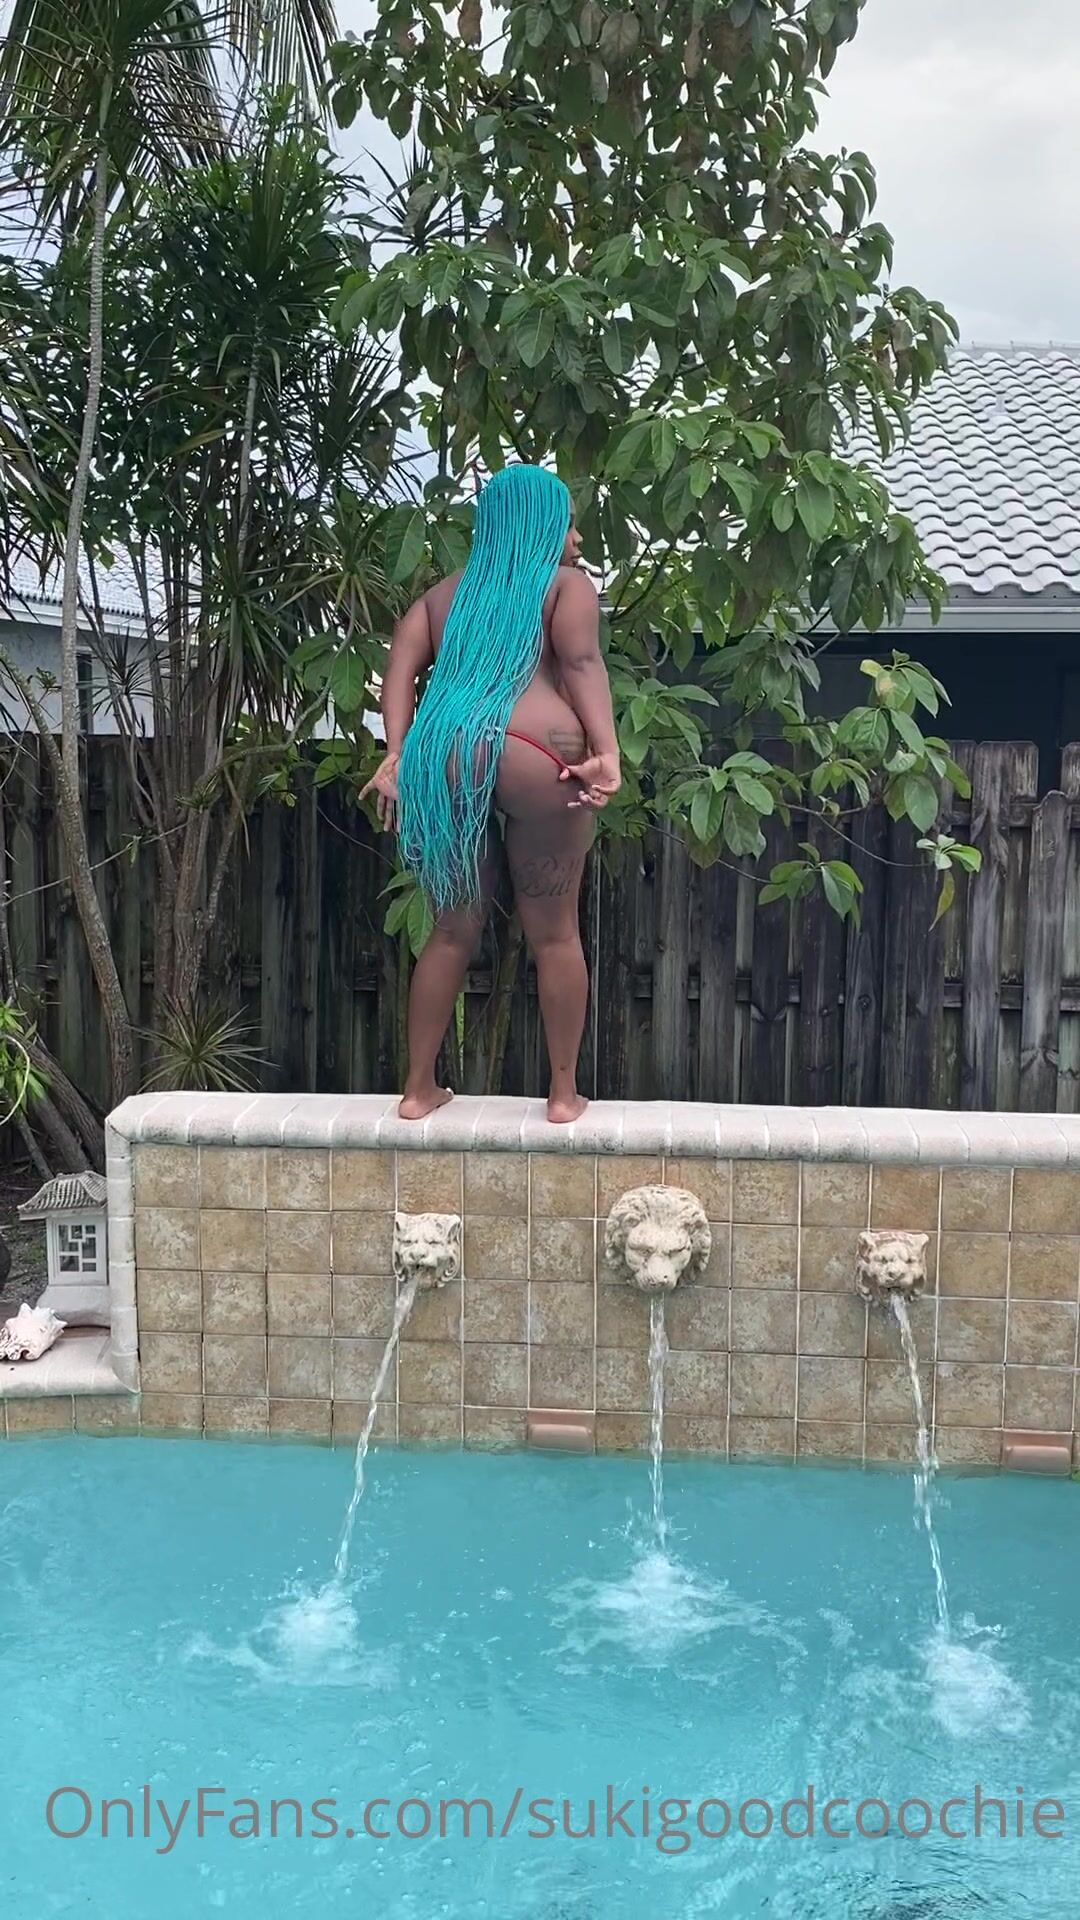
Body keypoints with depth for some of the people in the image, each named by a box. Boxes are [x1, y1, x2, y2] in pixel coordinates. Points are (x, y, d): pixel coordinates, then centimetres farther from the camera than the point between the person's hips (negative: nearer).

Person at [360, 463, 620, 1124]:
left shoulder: (445, 594, 27)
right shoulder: (567, 584, 14)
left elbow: (402, 666, 12)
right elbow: (582, 662, -4)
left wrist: (398, 754, 3)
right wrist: (608, 754, -14)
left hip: (444, 754, 5)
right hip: (535, 756, -4)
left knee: (455, 928, 15)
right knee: (555, 932, 7)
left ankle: (421, 1087, 21)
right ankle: (565, 1093, 15)